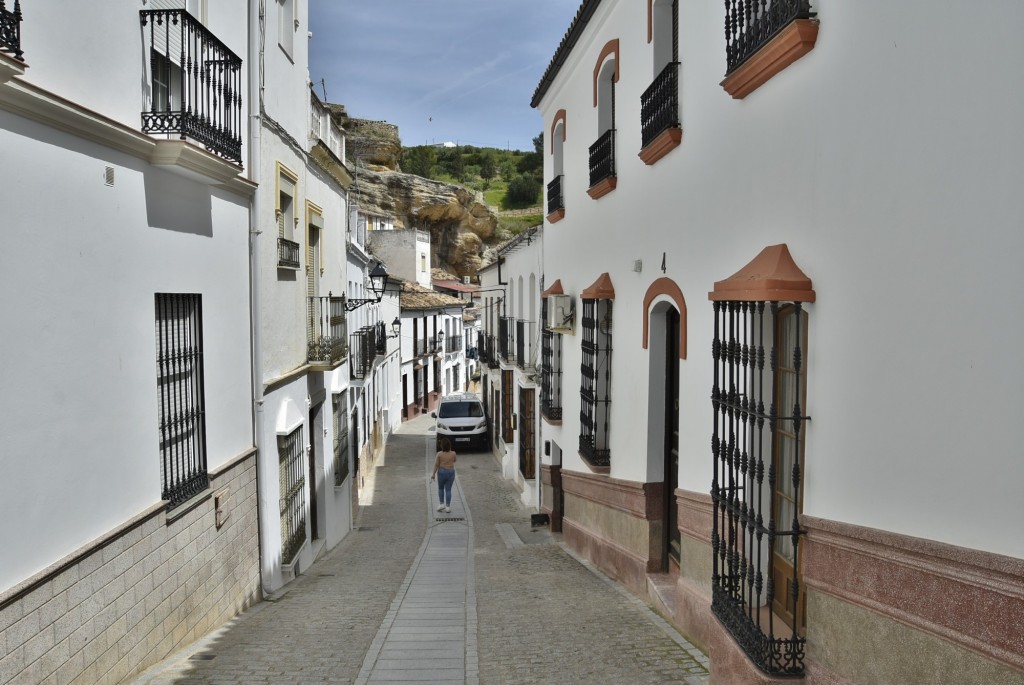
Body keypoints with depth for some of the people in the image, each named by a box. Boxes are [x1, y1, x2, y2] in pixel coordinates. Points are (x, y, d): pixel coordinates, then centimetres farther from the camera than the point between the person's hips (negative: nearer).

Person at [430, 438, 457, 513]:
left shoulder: (439, 454, -14)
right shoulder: (453, 453, -10)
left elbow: (436, 465, -8)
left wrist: (433, 474, 3)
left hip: (441, 472, -1)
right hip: (451, 472, 1)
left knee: (440, 488, 20)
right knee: (448, 490, 8)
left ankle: (442, 504, 16)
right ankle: (448, 506, 9)